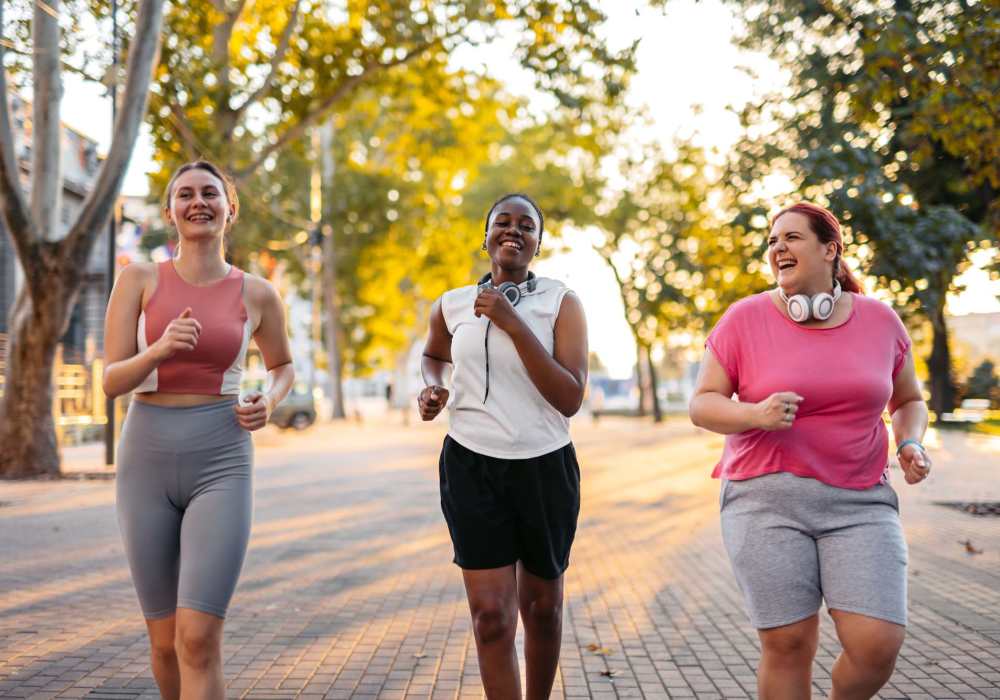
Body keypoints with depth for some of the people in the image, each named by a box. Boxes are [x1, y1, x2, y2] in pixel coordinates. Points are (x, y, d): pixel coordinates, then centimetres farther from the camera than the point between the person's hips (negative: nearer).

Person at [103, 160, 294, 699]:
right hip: (147, 461, 1)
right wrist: (160, 349, -24)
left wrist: (267, 402, -3)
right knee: (165, 640, 10)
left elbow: (283, 365, 20)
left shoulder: (257, 294, 3)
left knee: (198, 639, -13)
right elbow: (112, 381, -3)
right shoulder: (138, 279, 2)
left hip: (221, 464, -1)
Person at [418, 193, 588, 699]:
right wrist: (431, 388, 2)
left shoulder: (561, 303, -5)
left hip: (544, 467, 0)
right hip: (472, 467, 0)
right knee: (491, 614, -7)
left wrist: (513, 323, -21)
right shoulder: (451, 305, 2)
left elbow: (569, 399, -16)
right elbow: (433, 355, 25)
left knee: (541, 607, 14)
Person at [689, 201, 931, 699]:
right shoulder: (744, 319, -2)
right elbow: (702, 405, -1)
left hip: (860, 502, 2)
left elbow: (908, 400, 19)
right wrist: (755, 414, -20)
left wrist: (910, 443, -1)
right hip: (766, 496, -1)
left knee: (877, 645, -7)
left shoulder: (879, 320, 5)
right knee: (788, 644, -1)